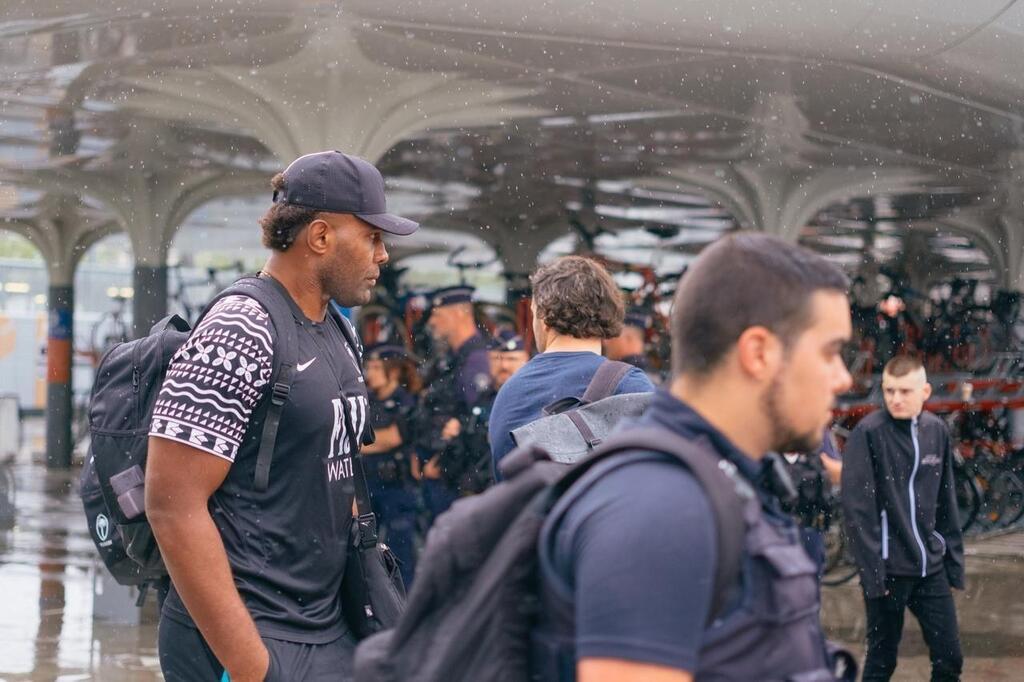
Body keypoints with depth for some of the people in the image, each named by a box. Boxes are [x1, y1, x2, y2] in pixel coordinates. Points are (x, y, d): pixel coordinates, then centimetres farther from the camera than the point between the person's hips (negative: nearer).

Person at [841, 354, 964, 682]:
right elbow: (856, 508, -13)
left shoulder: (937, 430, 4)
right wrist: (872, 570, -16)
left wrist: (954, 558, 9)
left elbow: (946, 501, 12)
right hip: (889, 568, -5)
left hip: (931, 567, 5)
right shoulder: (868, 433, -12)